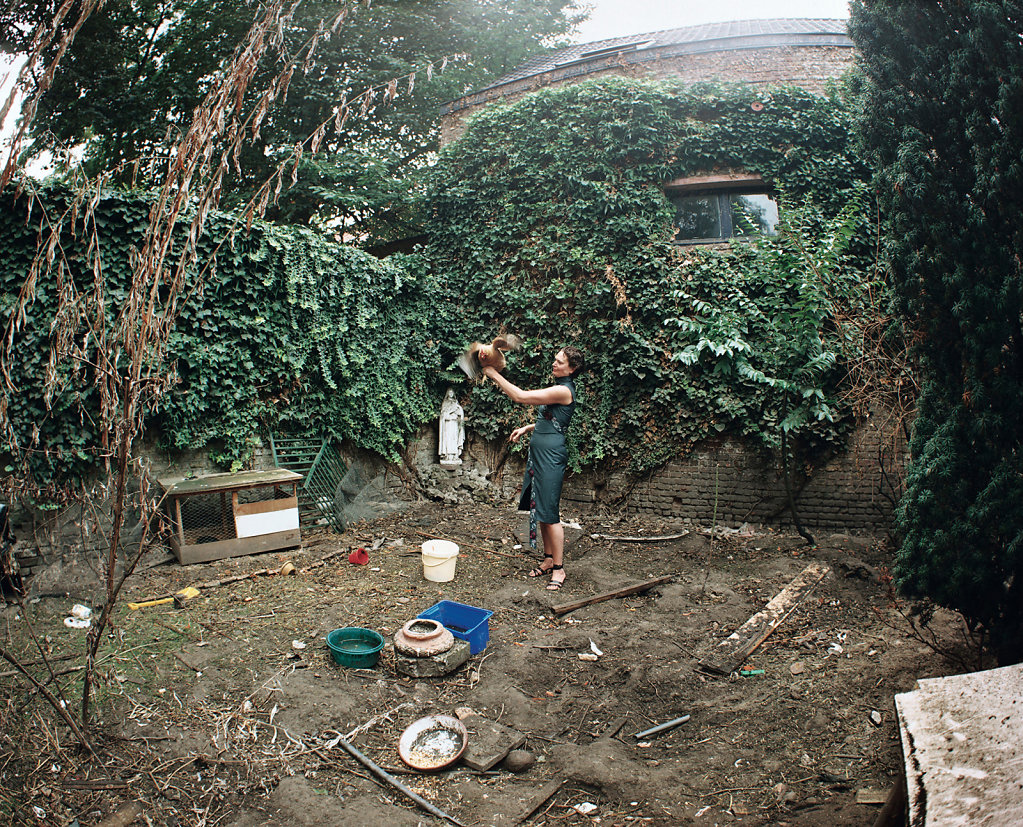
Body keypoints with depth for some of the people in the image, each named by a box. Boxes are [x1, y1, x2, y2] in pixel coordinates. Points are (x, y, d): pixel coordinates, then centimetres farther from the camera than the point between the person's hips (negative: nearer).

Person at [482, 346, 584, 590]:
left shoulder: (564, 391, -16)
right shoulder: (558, 388, 16)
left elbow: (521, 397, -21)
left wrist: (495, 375, -14)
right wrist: (527, 428, 15)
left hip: (551, 454, -10)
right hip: (539, 453, 10)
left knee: (549, 512, -6)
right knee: (540, 510, 14)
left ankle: (558, 569, 3)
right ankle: (548, 559, 25)